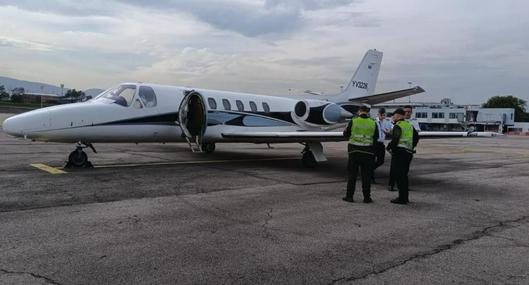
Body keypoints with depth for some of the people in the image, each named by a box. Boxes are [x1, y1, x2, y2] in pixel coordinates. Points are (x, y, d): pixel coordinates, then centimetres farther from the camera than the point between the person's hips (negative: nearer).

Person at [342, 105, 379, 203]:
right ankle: (367, 197, 11)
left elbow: (346, 134, 3)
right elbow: (376, 137, 9)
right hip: (368, 151, 1)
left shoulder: (353, 121, -5)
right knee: (366, 175, 7)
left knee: (352, 174, 7)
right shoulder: (373, 123, 0)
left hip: (354, 150, -1)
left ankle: (349, 196, 9)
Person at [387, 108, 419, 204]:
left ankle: (402, 198, -4)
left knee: (398, 175, -4)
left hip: (399, 152, -9)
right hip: (408, 152, 9)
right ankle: (405, 197, 22)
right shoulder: (410, 125, 15)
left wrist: (389, 147, -7)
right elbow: (416, 137, 19)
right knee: (404, 175, 16)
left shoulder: (398, 126, -11)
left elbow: (395, 140, -22)